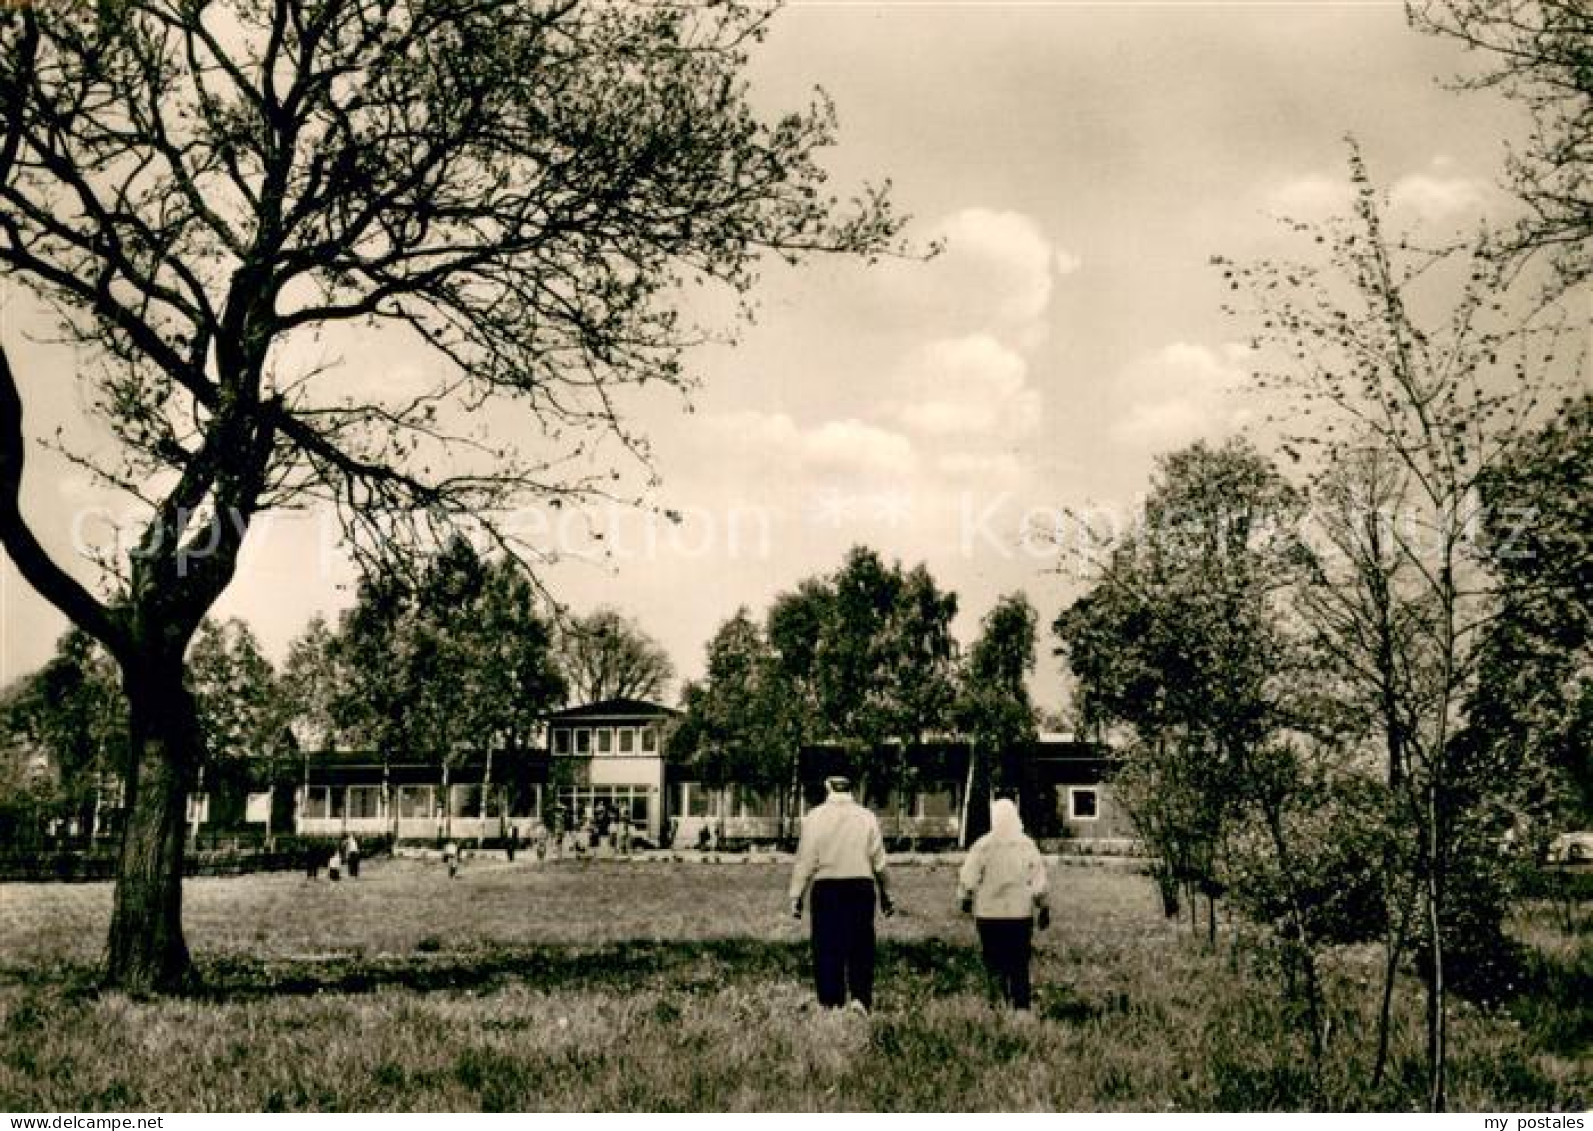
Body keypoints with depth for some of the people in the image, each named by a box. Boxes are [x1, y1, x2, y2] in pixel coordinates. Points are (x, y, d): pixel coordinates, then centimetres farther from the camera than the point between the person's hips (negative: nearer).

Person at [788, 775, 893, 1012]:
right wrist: (886, 895, 16)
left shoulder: (815, 817, 0)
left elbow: (805, 860, -3)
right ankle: (861, 997, -4)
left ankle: (831, 1002, 6)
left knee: (827, 948, 5)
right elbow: (879, 861, 7)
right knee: (861, 946, 7)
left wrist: (796, 895, 0)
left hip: (826, 887, -1)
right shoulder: (866, 817, 6)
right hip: (861, 886, 1)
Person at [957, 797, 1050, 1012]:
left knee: (995, 963, 7)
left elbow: (968, 877, -4)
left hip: (989, 914, -2)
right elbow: (1039, 881, 1)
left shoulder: (982, 846, -8)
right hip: (1021, 913, 2)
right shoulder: (1027, 846, -1)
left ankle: (999, 998, -9)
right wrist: (1044, 907, 9)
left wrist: (965, 898, 13)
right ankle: (1021, 1006, 12)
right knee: (1019, 965, 11)